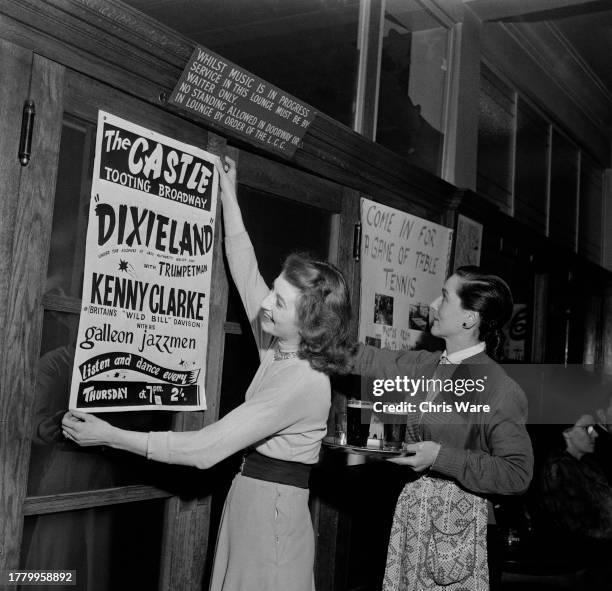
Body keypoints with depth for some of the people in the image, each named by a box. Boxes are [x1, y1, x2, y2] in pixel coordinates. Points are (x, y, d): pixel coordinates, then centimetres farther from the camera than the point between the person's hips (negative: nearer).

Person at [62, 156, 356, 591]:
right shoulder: (280, 347, 0)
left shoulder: (303, 382, -25)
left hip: (272, 510, -8)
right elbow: (245, 272, 11)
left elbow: (205, 449, -25)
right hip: (249, 501, 8)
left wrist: (110, 436, -19)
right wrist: (228, 194, 16)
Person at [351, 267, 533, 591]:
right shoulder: (425, 366, 4)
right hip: (411, 512, 6)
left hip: (459, 524, -5)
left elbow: (517, 474, -16)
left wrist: (442, 457, -20)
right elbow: (363, 358, 11)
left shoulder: (500, 388, -14)